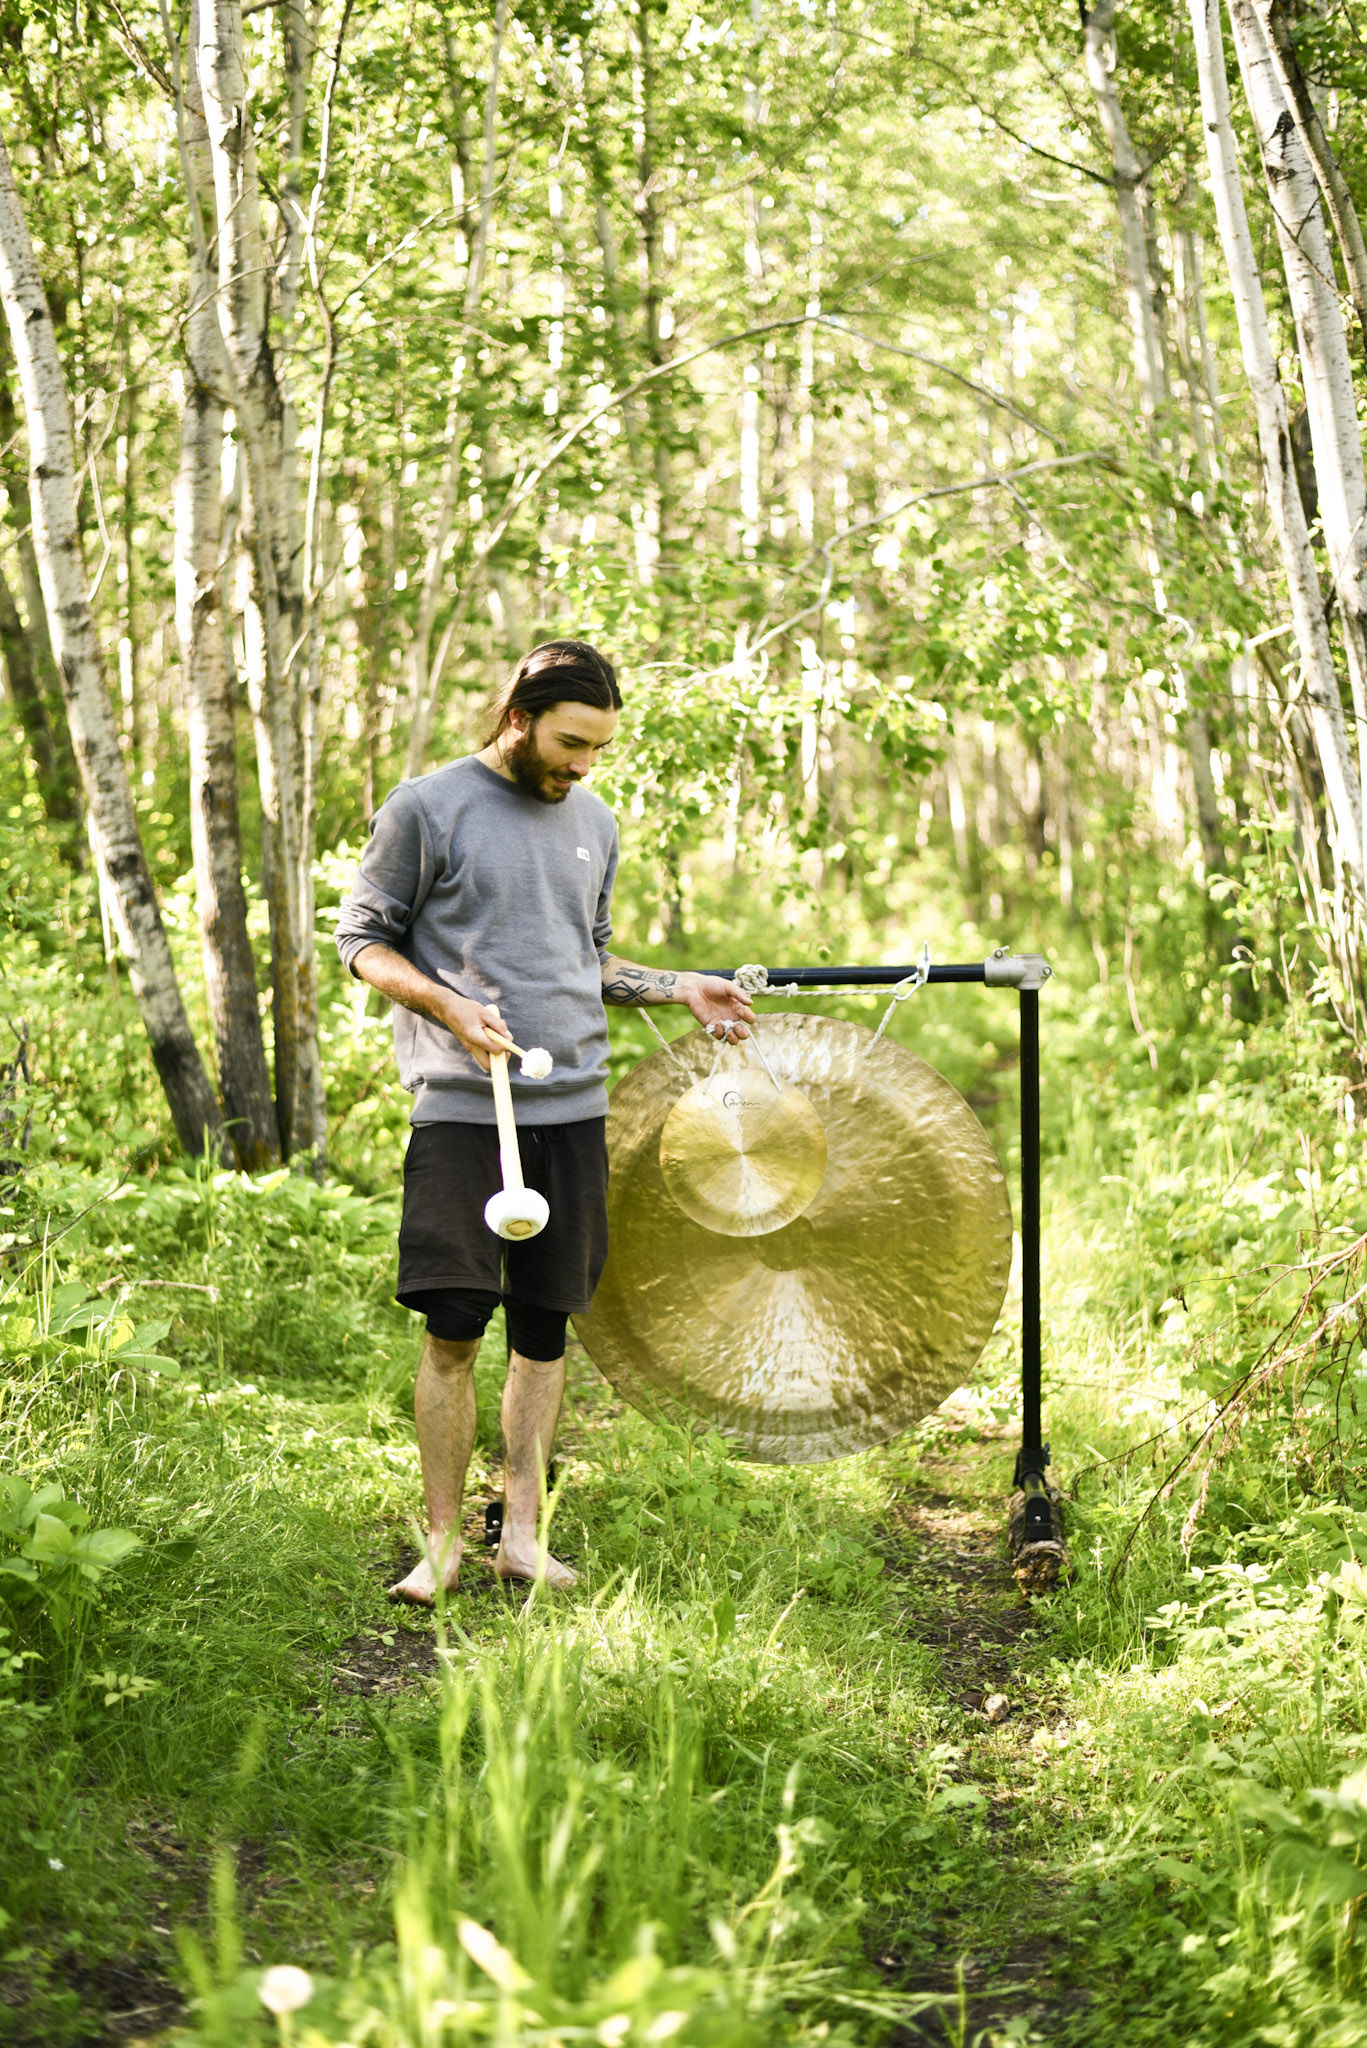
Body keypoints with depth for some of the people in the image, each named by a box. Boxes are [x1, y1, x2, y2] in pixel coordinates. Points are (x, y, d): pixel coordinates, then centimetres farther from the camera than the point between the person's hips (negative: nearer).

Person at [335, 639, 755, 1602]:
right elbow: (364, 938, 0)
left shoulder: (594, 822, 15)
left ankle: (523, 1534, 13)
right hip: (462, 1107, -5)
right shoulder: (427, 808, -2)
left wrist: (682, 989, 10)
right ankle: (442, 1543, 3)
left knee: (544, 1324, 6)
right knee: (456, 1325, -7)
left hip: (574, 1105, 5)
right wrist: (450, 1007, -15)